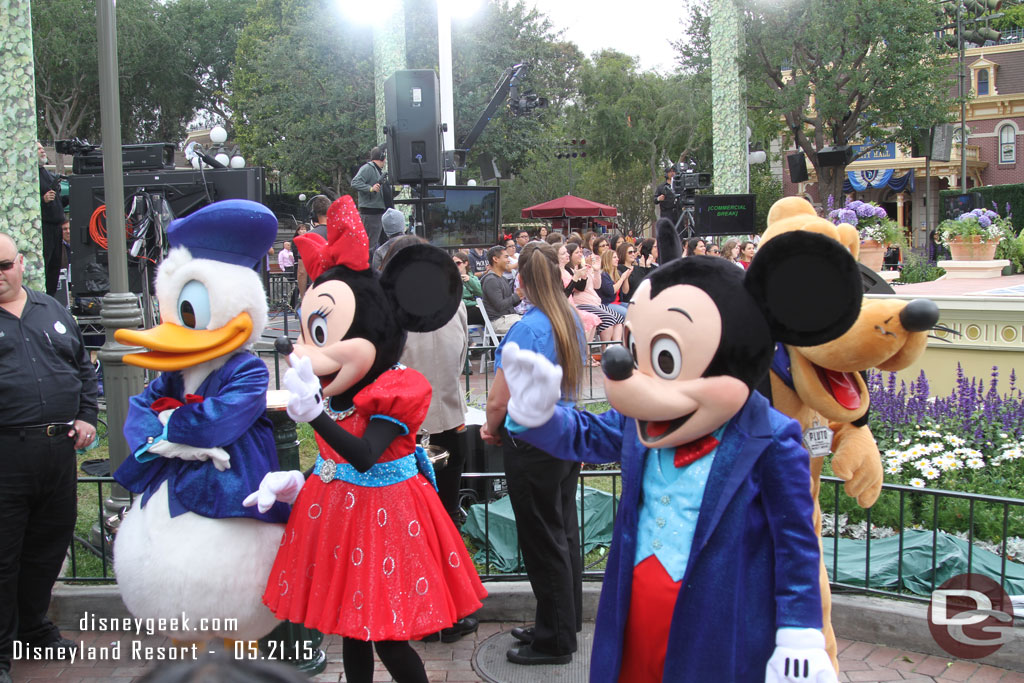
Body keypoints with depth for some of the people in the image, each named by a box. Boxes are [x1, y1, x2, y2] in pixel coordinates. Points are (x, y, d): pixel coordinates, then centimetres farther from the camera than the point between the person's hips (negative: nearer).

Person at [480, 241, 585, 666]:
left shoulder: (526, 329, -21)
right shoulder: (572, 321, 3)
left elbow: (499, 400, -19)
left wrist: (492, 429, -1)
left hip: (532, 444, -8)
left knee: (542, 542, 4)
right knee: (564, 534, 18)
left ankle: (554, 641, 17)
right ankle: (565, 626, 33)